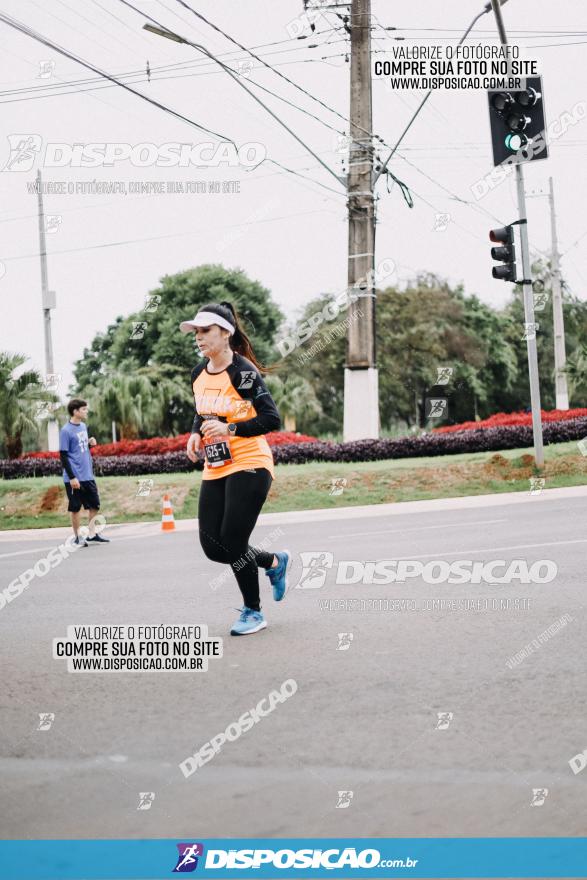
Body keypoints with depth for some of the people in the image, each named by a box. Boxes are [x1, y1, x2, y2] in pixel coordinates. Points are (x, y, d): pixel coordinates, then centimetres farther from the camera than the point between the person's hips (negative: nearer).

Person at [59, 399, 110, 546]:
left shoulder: (83, 426, 10)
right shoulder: (66, 431, -13)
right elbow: (63, 455, -14)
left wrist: (90, 443, 0)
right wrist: (72, 477, -18)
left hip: (88, 476, 7)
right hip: (75, 477, -7)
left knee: (94, 505, 10)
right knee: (76, 507, 3)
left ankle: (92, 534, 20)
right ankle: (77, 537, 14)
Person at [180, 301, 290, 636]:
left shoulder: (243, 372, -15)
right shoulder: (199, 373, 8)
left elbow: (272, 420, -19)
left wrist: (230, 428, -28)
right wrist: (196, 434, 5)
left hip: (249, 466, -7)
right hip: (215, 470, 8)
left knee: (233, 544, -9)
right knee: (212, 547, 2)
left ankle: (253, 612, 13)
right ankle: (276, 562, 28)